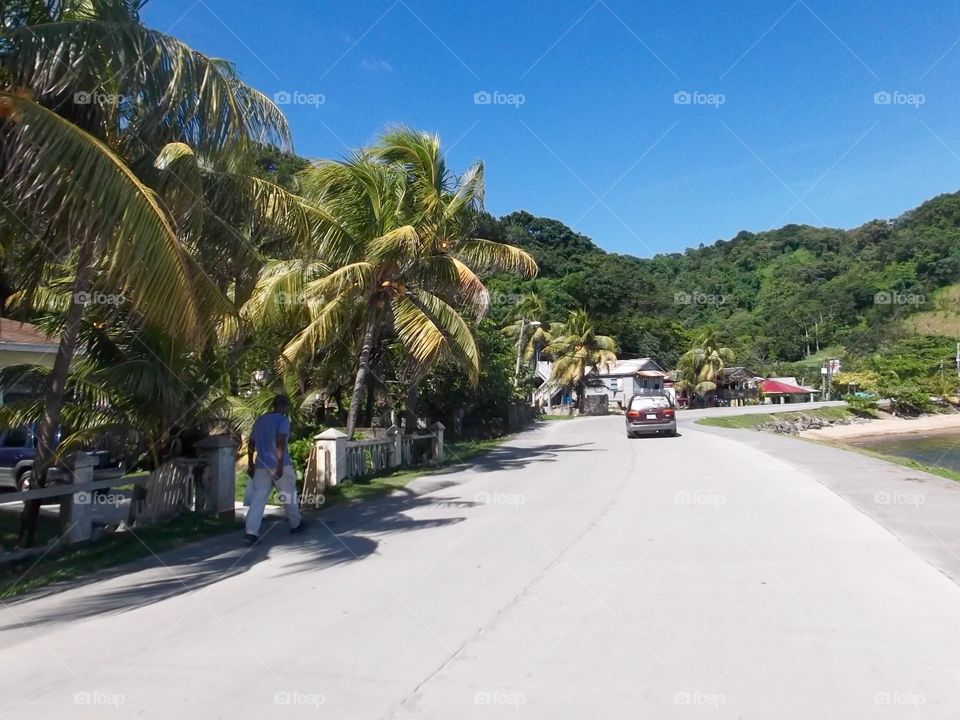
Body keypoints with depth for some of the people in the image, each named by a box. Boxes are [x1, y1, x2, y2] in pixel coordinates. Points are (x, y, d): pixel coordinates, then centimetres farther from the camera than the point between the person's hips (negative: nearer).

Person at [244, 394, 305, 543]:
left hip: (261, 466, 5)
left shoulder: (259, 420, 15)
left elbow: (251, 444, 17)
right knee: (289, 495, 12)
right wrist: (280, 465, -22)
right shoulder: (283, 420, -6)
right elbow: (280, 442, -19)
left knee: (257, 499, 0)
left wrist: (250, 464, 24)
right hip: (279, 465, -5)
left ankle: (251, 531, -12)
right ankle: (296, 524, 26)